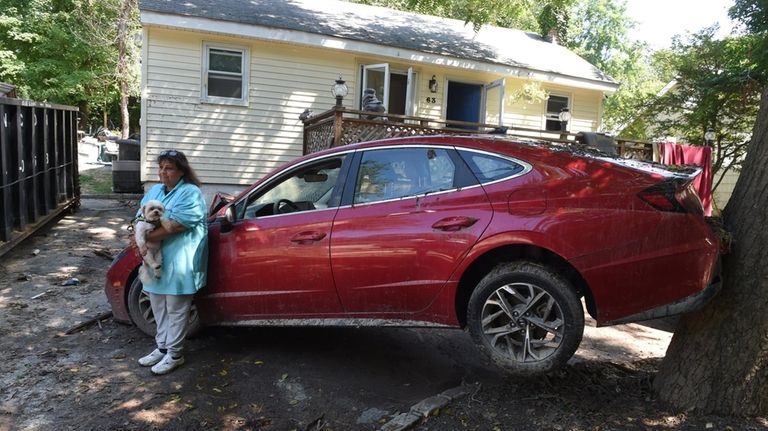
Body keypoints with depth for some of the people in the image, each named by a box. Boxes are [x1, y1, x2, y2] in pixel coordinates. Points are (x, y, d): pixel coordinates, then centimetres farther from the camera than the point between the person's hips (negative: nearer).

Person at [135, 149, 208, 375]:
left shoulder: (190, 193, -13)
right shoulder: (154, 191, 13)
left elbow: (174, 226, -22)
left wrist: (146, 237, -18)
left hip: (179, 263, -8)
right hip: (155, 260, 8)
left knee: (176, 310, 4)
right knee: (159, 308, 18)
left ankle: (174, 354, 16)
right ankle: (162, 347, 33)